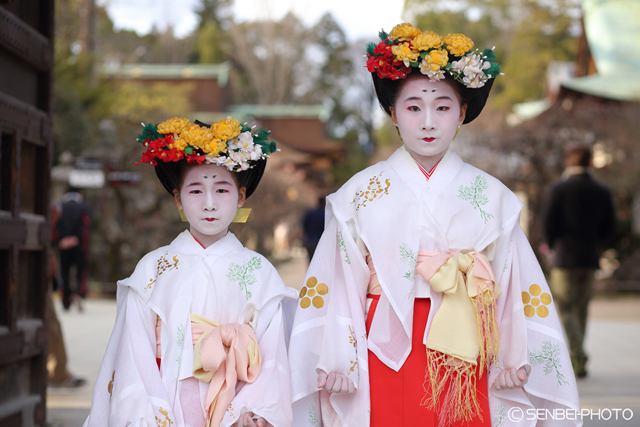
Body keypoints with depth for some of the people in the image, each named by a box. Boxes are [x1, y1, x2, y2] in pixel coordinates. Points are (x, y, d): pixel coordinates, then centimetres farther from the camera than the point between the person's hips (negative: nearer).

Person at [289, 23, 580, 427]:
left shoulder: (491, 196, 5)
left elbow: (516, 286, 4)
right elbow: (339, 283, 1)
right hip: (386, 358, -1)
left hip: (463, 359, 1)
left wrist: (515, 360, -2)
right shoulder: (361, 193, 3)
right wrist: (336, 361, -6)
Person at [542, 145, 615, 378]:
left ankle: (577, 353, -21)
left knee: (565, 308, -1)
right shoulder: (602, 191, 6)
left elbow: (548, 221, -9)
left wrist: (553, 245, 7)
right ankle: (575, 363, 16)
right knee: (580, 309, 12)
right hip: (590, 258, 4)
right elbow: (609, 227, 6)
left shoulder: (560, 188, -7)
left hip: (565, 256, -4)